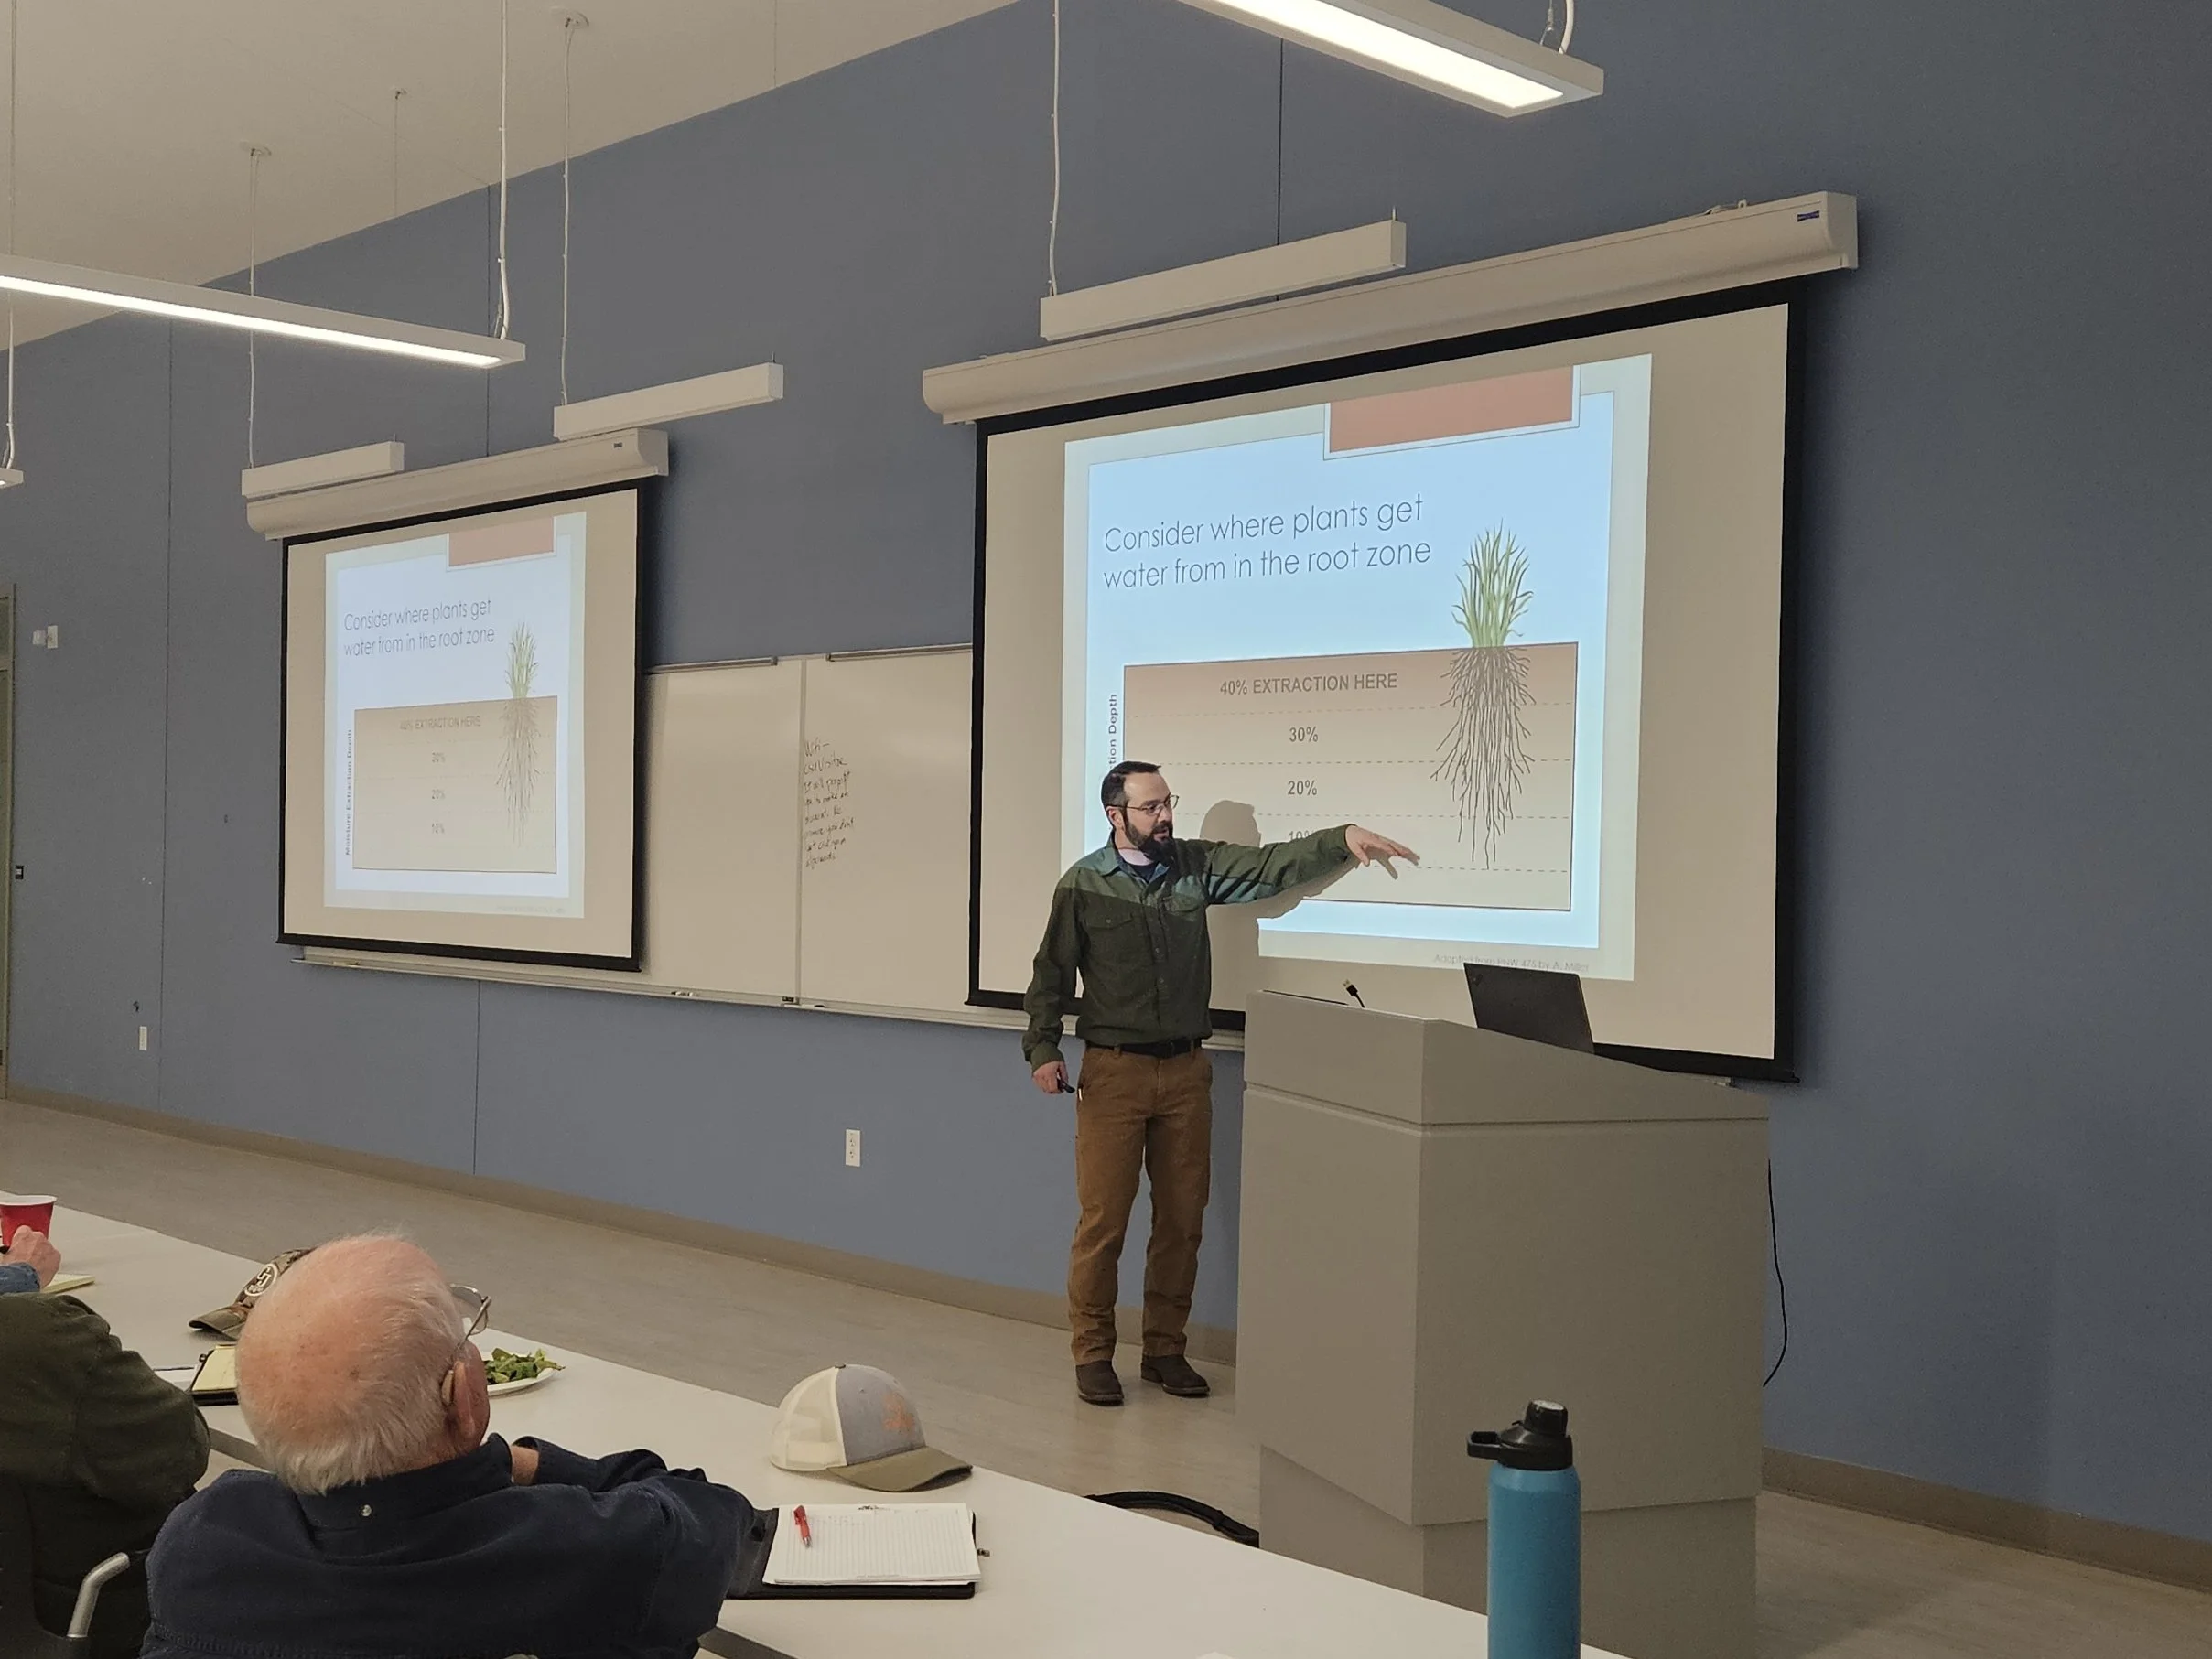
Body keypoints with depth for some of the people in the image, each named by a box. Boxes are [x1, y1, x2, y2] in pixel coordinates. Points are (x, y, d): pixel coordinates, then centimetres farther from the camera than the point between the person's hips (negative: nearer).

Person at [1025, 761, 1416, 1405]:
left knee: (1182, 1220, 8)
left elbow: (1274, 865, -2)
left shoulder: (1198, 866, 6)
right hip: (1114, 1070, -3)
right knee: (1102, 1220, -2)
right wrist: (1043, 1048, -7)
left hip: (1186, 1070, 3)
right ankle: (1092, 1353, 9)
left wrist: (1342, 838, -14)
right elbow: (1053, 973, 1)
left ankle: (1166, 1349, 20)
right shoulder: (1083, 884, -1)